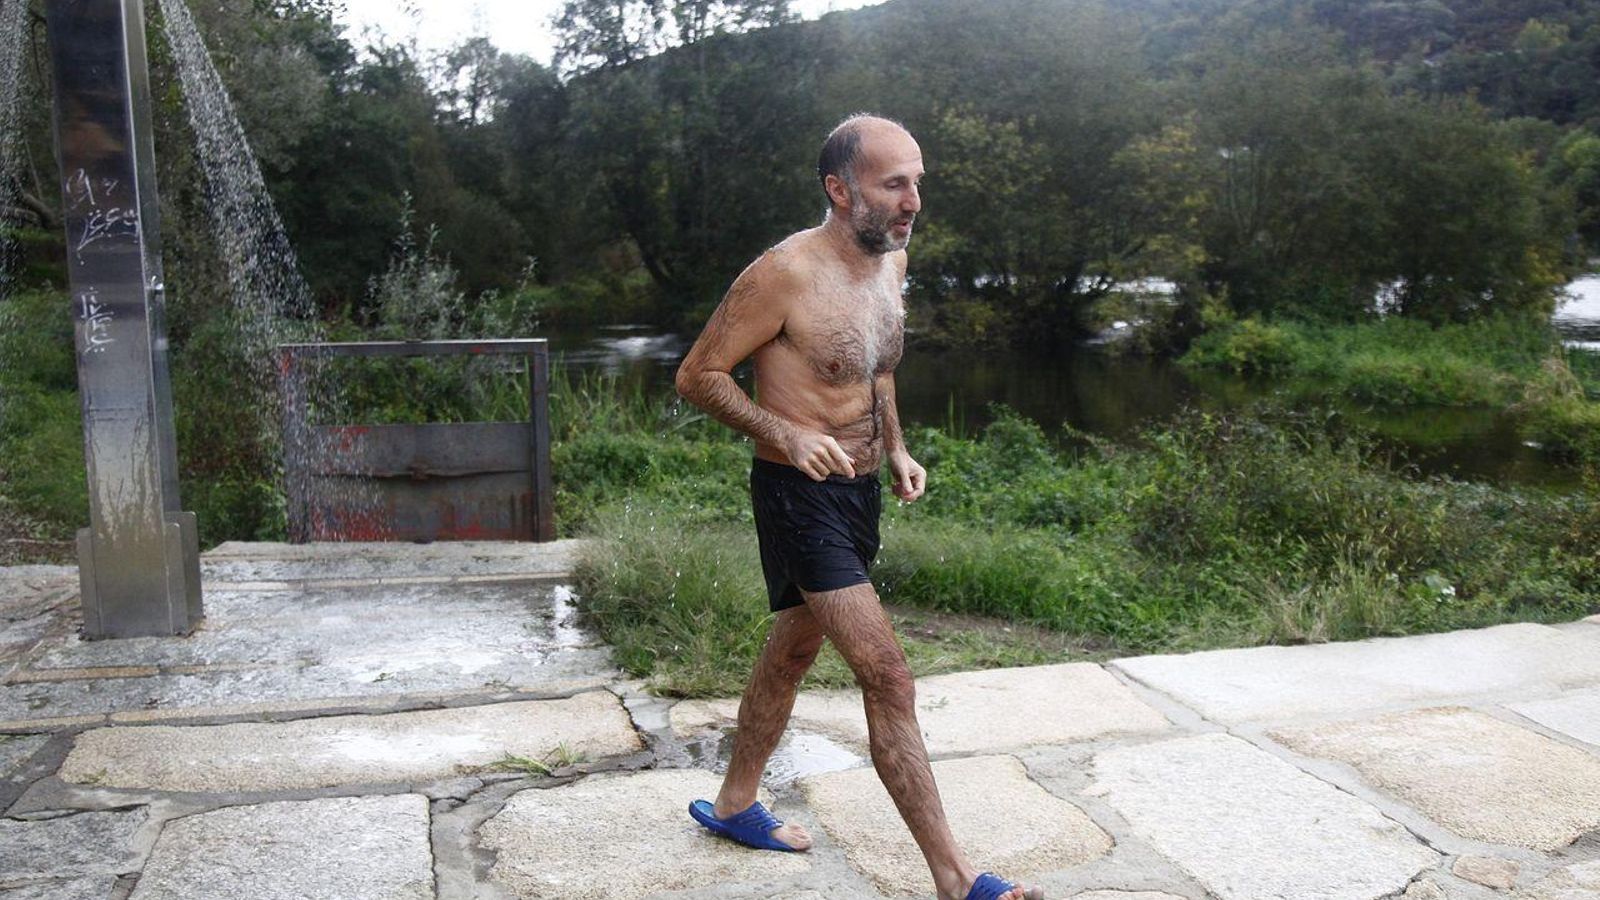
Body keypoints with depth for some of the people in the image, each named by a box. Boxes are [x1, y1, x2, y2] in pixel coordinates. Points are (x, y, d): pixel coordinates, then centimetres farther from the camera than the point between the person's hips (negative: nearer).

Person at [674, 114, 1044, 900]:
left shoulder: (892, 261, 5)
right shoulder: (787, 273, -20)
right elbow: (698, 375, -13)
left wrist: (896, 449, 8)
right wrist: (784, 434, -26)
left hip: (859, 491, 9)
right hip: (799, 495, -9)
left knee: (791, 655, 21)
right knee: (889, 680, -11)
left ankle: (733, 805, 40)